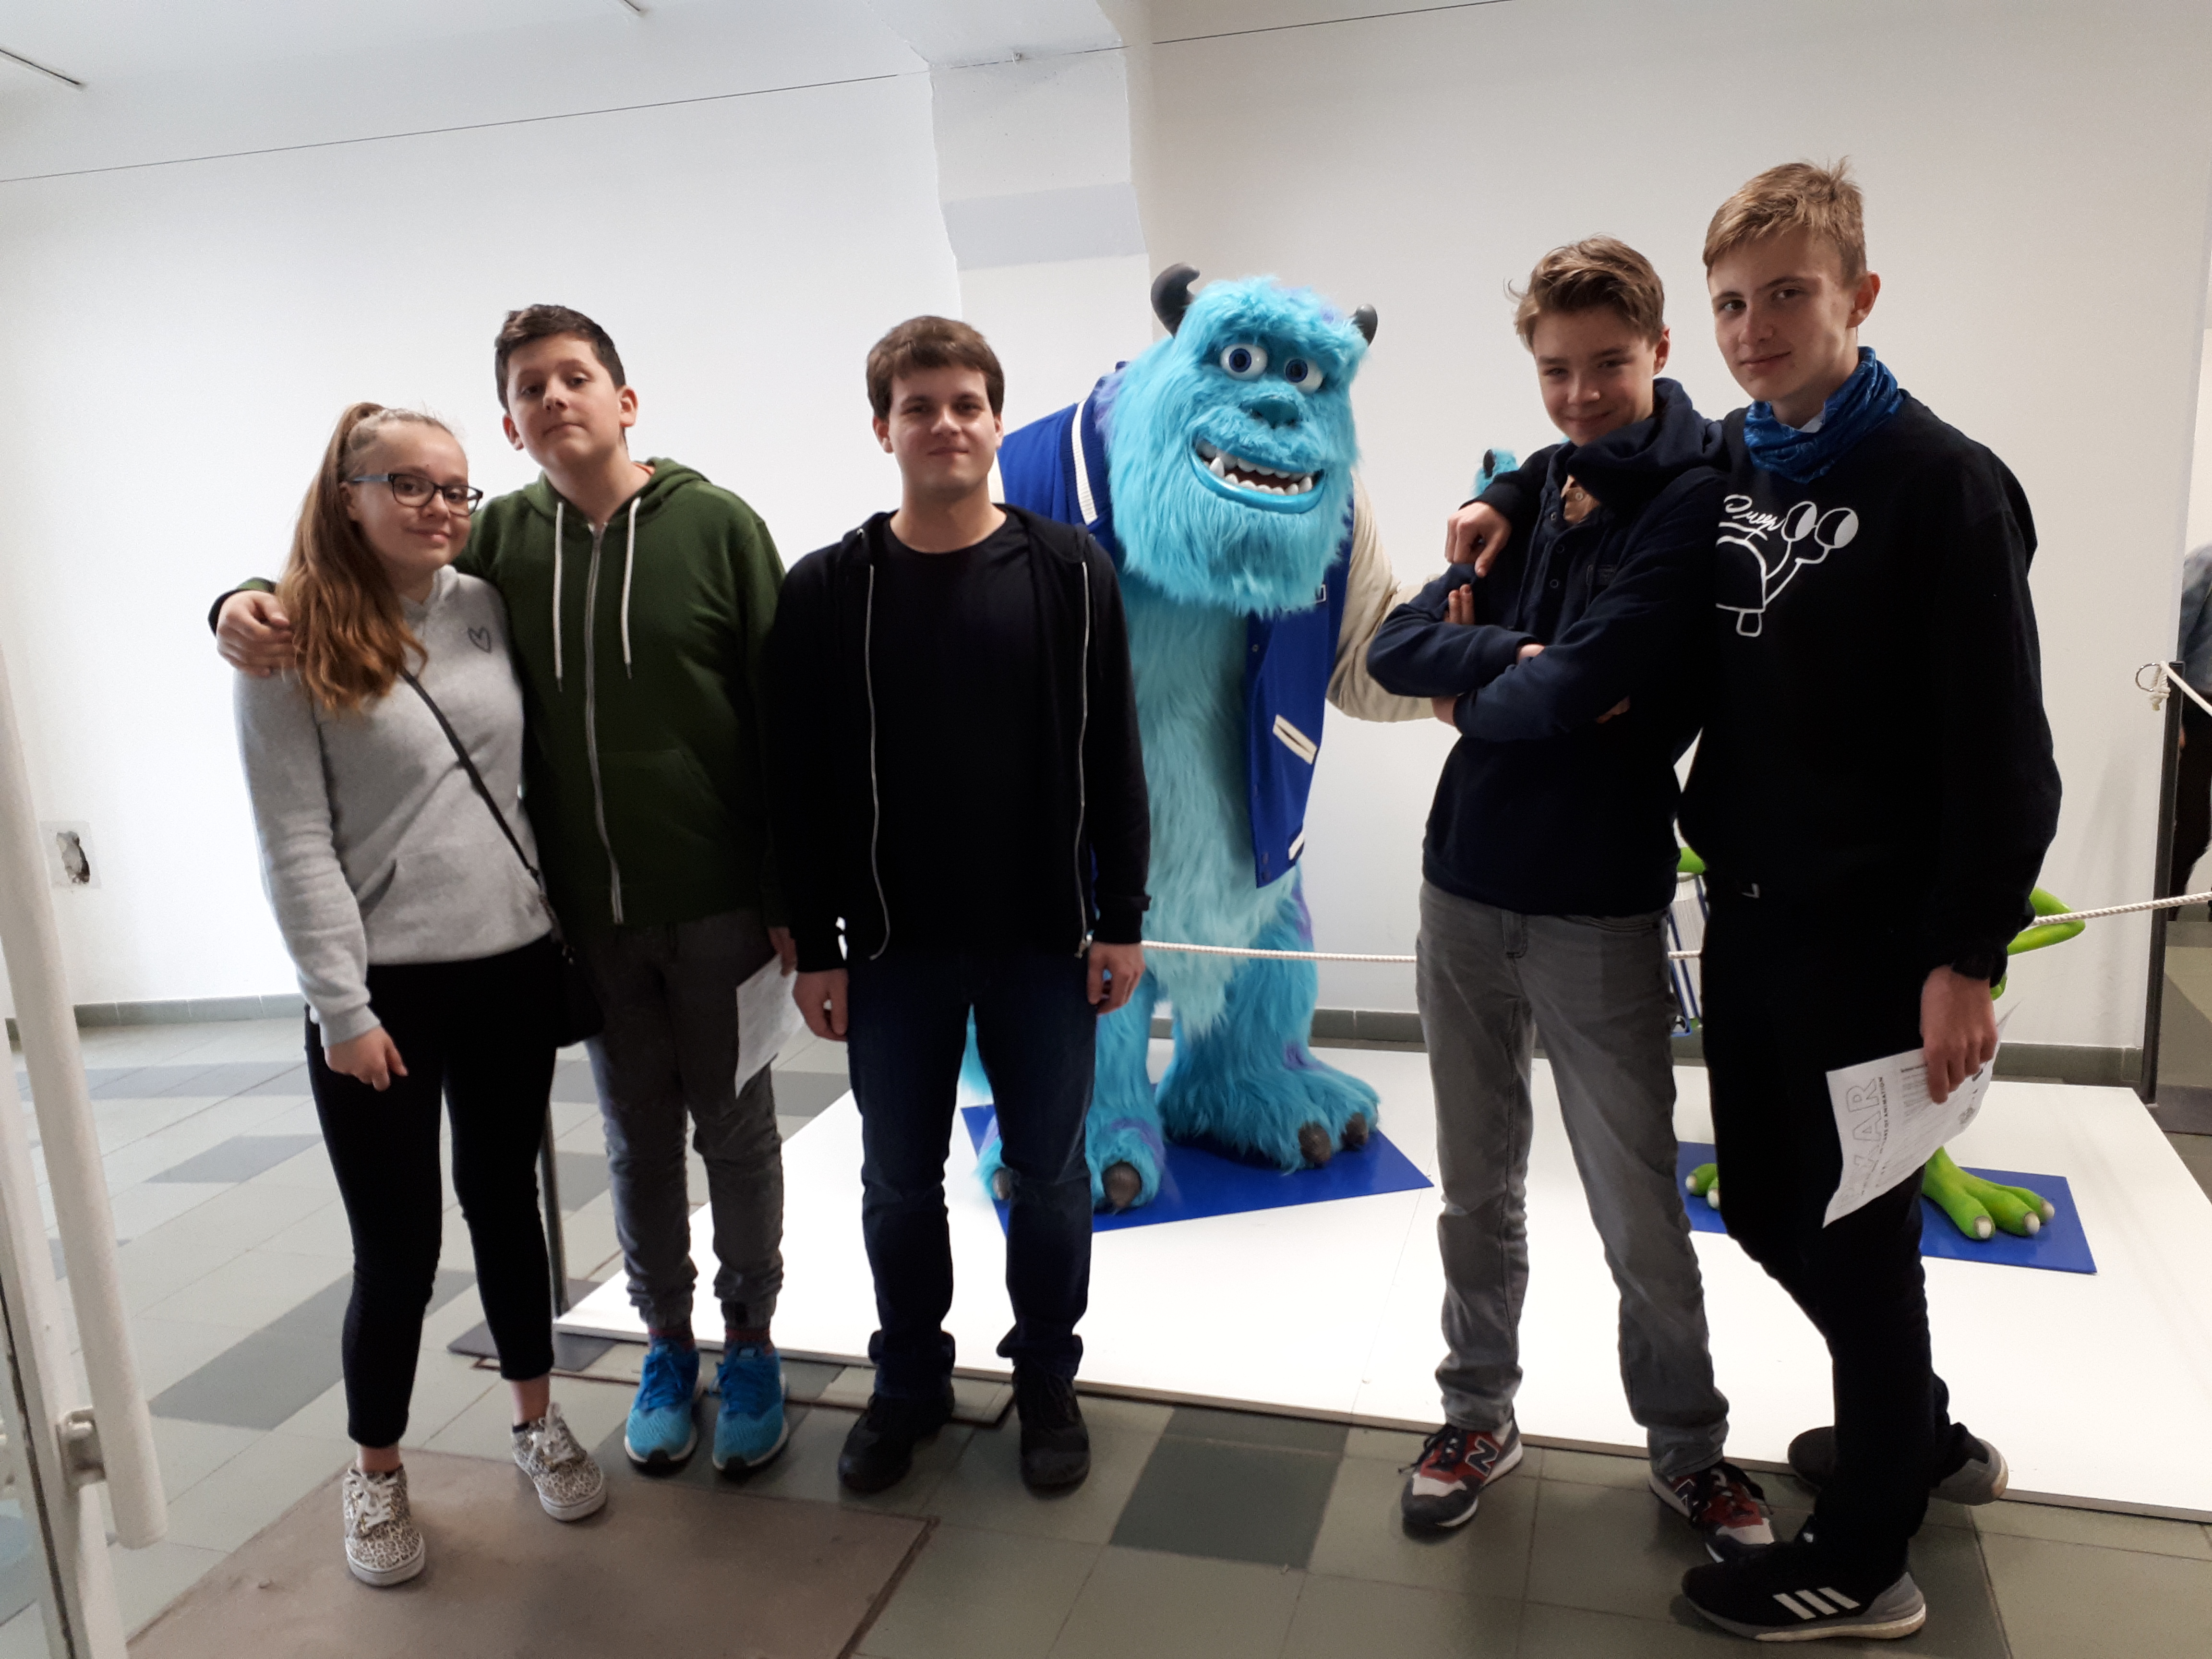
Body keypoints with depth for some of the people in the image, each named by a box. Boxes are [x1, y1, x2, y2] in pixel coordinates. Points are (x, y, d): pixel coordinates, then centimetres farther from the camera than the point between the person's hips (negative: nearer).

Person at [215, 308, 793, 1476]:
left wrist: (793, 896, -9)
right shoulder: (501, 539, 3)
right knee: (638, 1143, 15)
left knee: (734, 1134, 10)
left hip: (717, 900, -2)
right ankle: (668, 1344, 35)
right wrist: (251, 604, -9)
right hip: (591, 911, 3)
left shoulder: (717, 523, -5)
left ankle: (750, 1344, 30)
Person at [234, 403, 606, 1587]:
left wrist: (565, 927, 5)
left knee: (506, 1202, 16)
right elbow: (295, 846, -10)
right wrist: (341, 1007, -13)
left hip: (514, 966, 4)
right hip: (384, 985, -3)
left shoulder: (488, 608, 4)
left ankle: (538, 1421, 35)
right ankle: (376, 1473, 28)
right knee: (398, 1243, 6)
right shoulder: (292, 647, -7)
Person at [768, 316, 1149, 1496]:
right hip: (892, 949, 1)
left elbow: (1111, 758, -1)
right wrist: (814, 945, -2)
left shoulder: (1069, 571, -1)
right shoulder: (826, 590, -2)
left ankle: (1047, 1377, 31)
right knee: (900, 1180, 13)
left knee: (1048, 1173, 11)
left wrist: (1121, 918, -3)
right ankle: (908, 1381, 33)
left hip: (1045, 939, 0)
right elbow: (799, 782, 0)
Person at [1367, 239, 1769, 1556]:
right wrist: (1517, 657, -16)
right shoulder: (1532, 491, 8)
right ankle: (1481, 1415, 34)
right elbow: (1397, 650, -1)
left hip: (1602, 908, -5)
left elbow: (1580, 687, -22)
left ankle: (1691, 1449, 30)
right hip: (1465, 889, 5)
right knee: (1478, 1188, 16)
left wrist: (1476, 695, -4)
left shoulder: (1697, 495, -9)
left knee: (1641, 1213, 7)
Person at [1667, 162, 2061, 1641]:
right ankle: (1922, 1434, 41)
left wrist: (1966, 957, -17)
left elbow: (2002, 754, -15)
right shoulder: (1724, 465, 8)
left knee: (1853, 1228, 5)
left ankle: (1867, 1559, 24)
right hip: (1749, 914, 7)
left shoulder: (1939, 482, -12)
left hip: (1870, 936, -7)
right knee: (1769, 1207, 17)